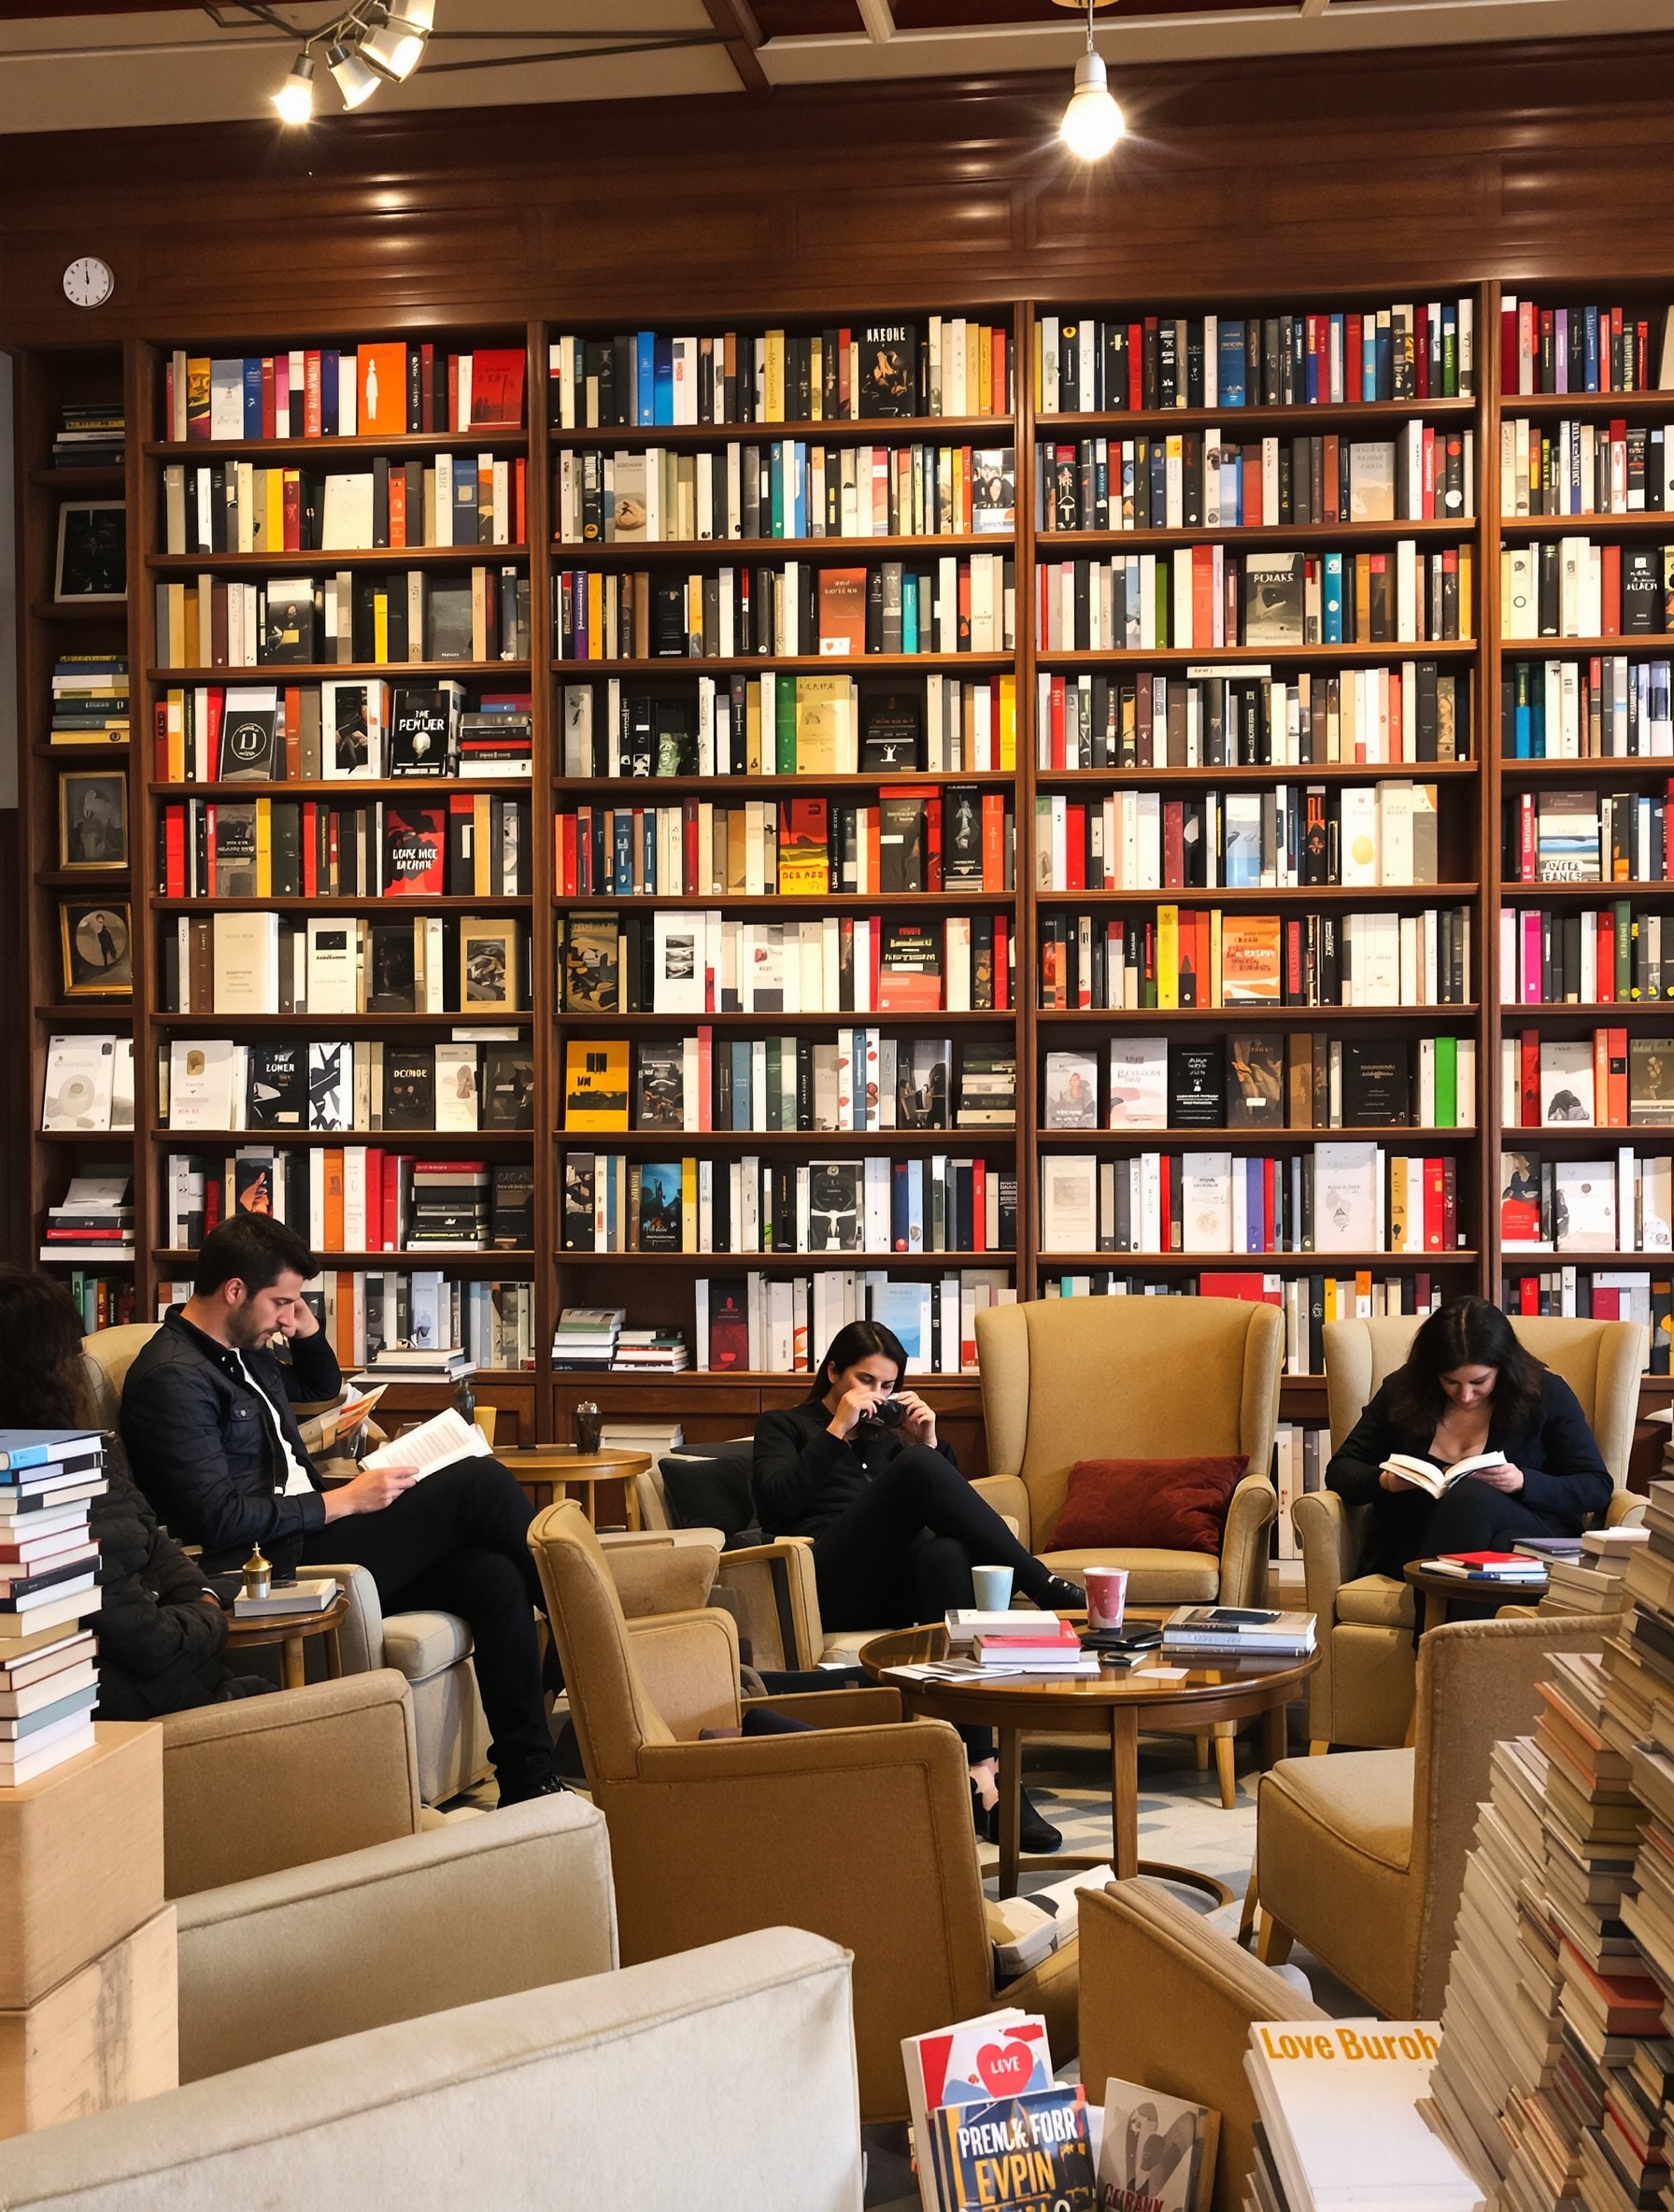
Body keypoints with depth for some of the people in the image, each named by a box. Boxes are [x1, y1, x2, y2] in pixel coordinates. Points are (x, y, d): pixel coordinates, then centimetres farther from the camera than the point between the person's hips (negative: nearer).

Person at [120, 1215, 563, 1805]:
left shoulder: (245, 1352, 17)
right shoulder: (172, 1378, -13)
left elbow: (323, 1386, 39)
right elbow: (218, 1519, -21)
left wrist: (306, 1327, 17)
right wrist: (342, 1502, -15)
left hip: (308, 1537, 10)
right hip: (272, 1564, -10)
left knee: (492, 1575, -13)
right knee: (480, 1484, -15)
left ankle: (529, 1779, -13)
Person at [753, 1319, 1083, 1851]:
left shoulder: (884, 1437, 34)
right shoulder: (783, 1427, 22)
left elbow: (953, 1504, 22)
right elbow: (780, 1502, 0)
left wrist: (928, 1443, 8)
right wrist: (837, 1430, -1)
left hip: (891, 1590, 4)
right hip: (829, 1585, -4)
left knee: (946, 1552, -37)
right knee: (917, 1469, -29)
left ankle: (980, 1771, -50)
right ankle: (1048, 1587, -29)